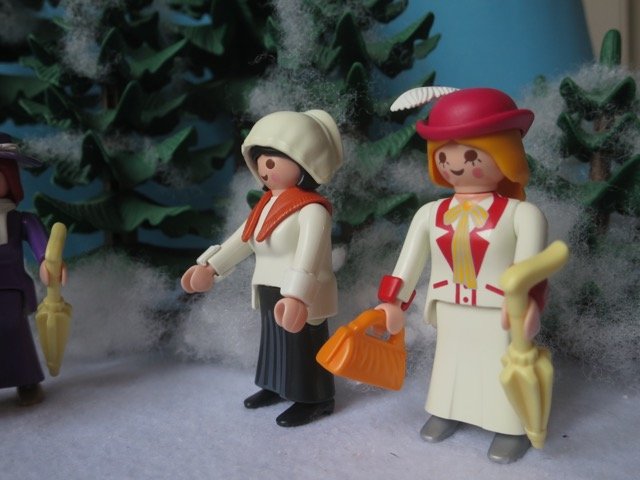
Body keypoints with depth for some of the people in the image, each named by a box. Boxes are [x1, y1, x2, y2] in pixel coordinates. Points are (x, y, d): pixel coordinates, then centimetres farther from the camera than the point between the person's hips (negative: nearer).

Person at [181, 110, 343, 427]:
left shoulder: (311, 209, -24)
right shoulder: (268, 204, 5)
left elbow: (307, 255, -36)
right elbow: (243, 238, 14)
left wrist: (296, 296, -48)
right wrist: (210, 266, 15)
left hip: (300, 299, -9)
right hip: (270, 293, 9)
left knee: (303, 348, 5)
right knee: (274, 342, 22)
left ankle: (316, 399, 22)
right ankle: (277, 386, 40)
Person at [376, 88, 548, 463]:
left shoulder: (522, 214, -14)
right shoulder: (430, 214, -1)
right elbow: (408, 263, 4)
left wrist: (525, 302, -36)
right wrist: (393, 302, 5)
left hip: (501, 318, -4)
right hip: (450, 315, 4)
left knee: (504, 369, 8)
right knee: (451, 363, 19)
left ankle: (513, 428, 27)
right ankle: (447, 411, 39)